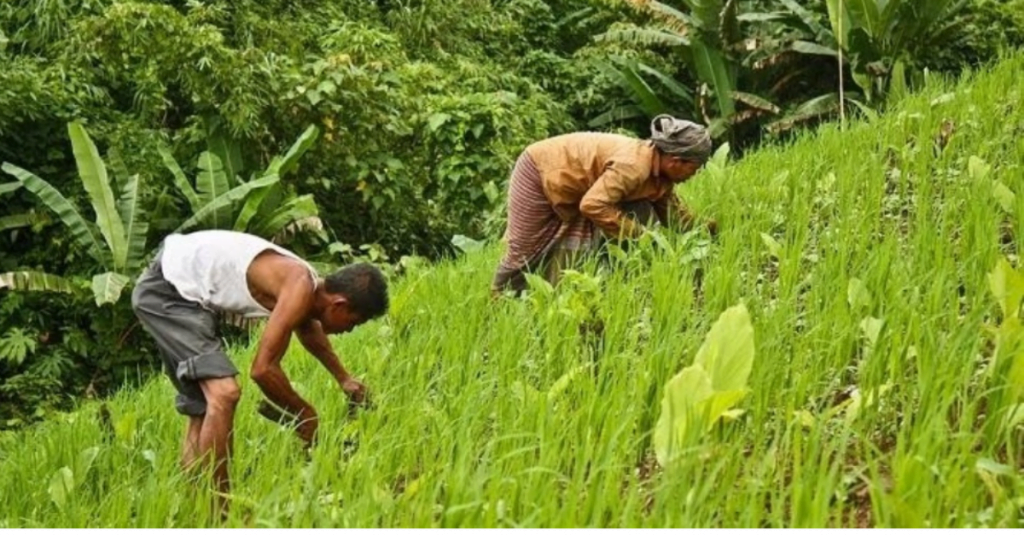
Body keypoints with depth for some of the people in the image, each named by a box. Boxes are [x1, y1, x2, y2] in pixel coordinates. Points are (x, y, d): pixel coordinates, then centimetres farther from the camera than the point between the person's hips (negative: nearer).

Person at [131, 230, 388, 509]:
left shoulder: (306, 287, 7)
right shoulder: (299, 290, -22)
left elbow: (308, 326, 32)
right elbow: (262, 369, -24)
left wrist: (344, 379, 42)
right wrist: (304, 414, -9)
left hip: (178, 291, 11)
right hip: (166, 291, -11)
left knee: (203, 407, 15)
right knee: (224, 393, -20)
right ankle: (217, 514, -17)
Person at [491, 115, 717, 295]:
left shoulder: (660, 176, -7)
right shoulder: (631, 167, -37)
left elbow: (672, 210, 9)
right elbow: (594, 205, -41)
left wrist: (701, 227, -4)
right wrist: (638, 233, -34)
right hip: (540, 171, -8)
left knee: (570, 249, 6)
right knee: (526, 249, 2)